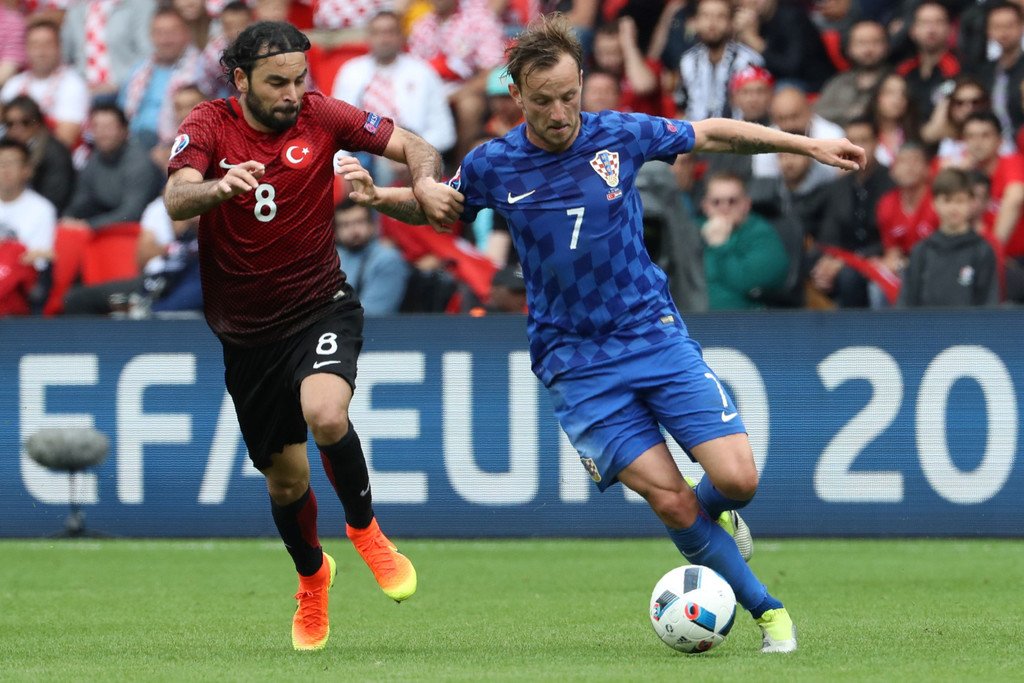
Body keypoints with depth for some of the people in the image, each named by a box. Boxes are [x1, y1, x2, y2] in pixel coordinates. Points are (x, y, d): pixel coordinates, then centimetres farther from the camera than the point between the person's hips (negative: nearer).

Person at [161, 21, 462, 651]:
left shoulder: (320, 116, -8)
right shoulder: (209, 126, -10)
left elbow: (414, 148, -8)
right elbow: (176, 201, -26)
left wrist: (426, 182, -31)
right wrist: (221, 186, -48)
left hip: (321, 308, -1)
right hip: (247, 332, 2)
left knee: (326, 415, -32)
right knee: (285, 479, 11)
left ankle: (364, 525, -2)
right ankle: (312, 576, 43)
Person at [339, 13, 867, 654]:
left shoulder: (620, 136, -4)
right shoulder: (493, 166, -4)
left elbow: (713, 134, 10)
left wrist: (808, 144, 9)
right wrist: (377, 196, -4)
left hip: (656, 333, 1)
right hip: (577, 363, -1)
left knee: (738, 479, -12)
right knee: (669, 500, -14)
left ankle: (712, 511, 25)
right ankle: (766, 609, 3)